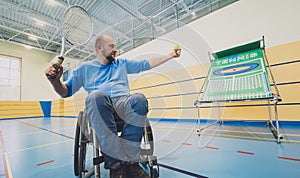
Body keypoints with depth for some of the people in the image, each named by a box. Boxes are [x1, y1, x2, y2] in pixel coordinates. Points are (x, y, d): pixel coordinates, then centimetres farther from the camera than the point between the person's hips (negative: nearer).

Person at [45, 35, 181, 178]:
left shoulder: (122, 63, 27)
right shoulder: (85, 68, 20)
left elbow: (146, 64, 27)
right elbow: (66, 91, 17)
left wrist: (170, 55, 26)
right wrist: (55, 80, -6)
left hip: (124, 102, 2)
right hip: (100, 106, -1)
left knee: (139, 99, -32)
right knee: (96, 96, -36)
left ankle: (129, 161, -27)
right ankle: (116, 164, -31)